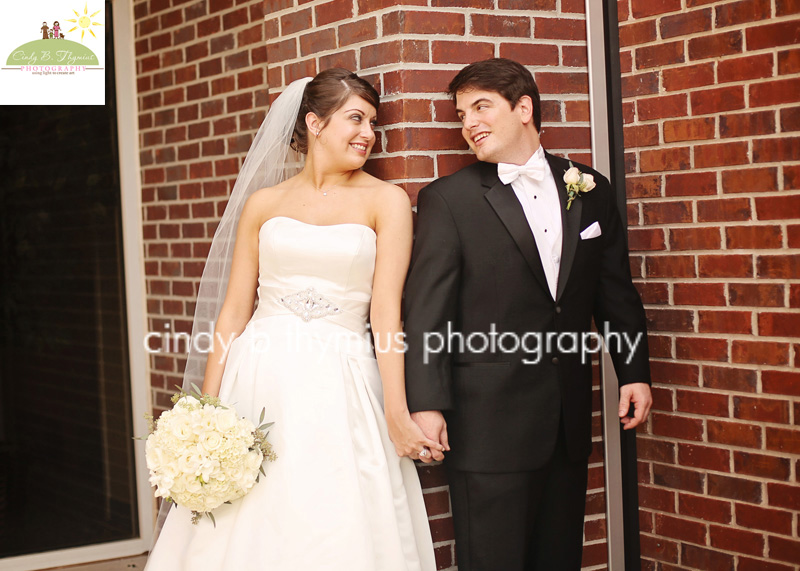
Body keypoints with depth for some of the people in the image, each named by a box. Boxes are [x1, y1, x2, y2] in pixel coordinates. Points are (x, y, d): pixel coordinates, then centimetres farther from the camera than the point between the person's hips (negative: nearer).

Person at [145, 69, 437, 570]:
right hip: (260, 383, 2)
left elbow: (386, 307, -6)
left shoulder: (386, 200, 4)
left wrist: (397, 413, -15)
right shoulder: (264, 204, 10)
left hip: (341, 392, -1)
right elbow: (235, 310, 8)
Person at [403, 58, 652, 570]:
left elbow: (616, 292, 14)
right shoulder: (447, 200, -3)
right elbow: (426, 311, -9)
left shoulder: (591, 191, 9)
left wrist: (634, 372, 9)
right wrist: (426, 403, -15)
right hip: (488, 422, -4)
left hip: (569, 421, 4)